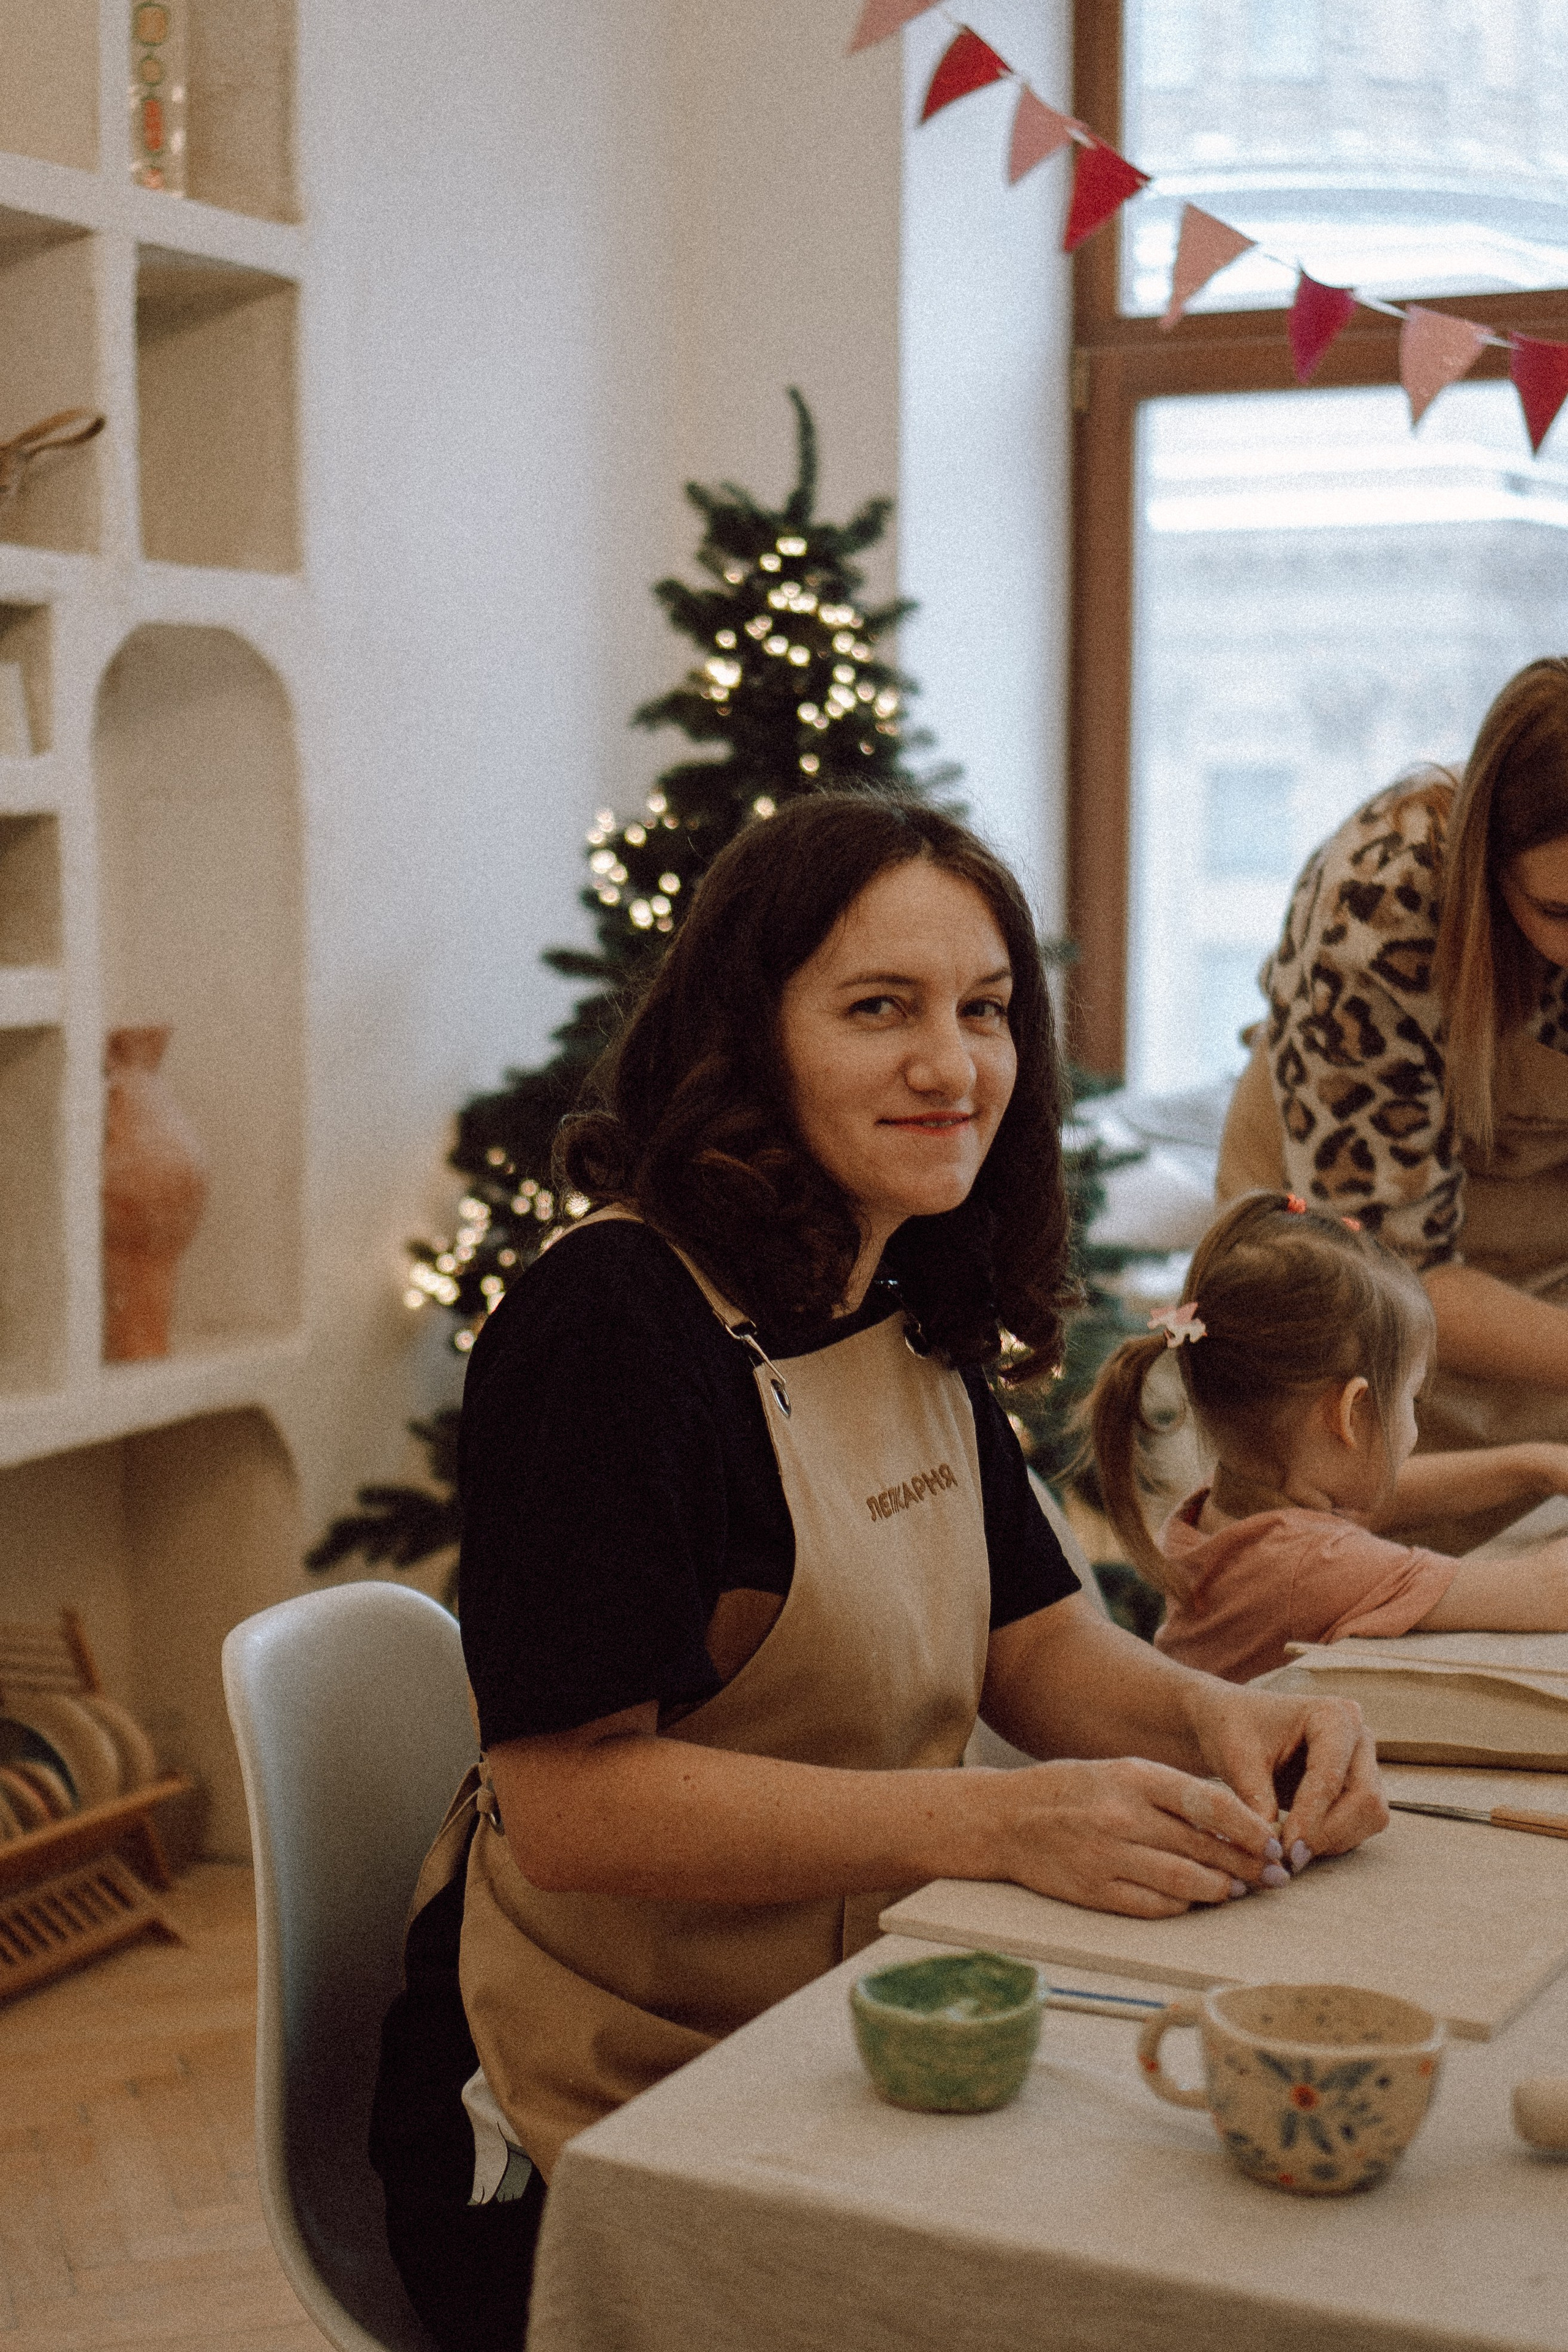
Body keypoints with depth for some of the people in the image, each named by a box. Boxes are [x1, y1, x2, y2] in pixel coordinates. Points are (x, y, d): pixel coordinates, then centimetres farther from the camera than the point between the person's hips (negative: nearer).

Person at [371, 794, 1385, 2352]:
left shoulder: (910, 1313, 8)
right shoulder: (610, 1329, -19)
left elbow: (1029, 1642, 10)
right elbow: (573, 1803, -23)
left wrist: (1210, 1722, -12)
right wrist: (1001, 1827, -29)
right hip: (600, 2148, -8)